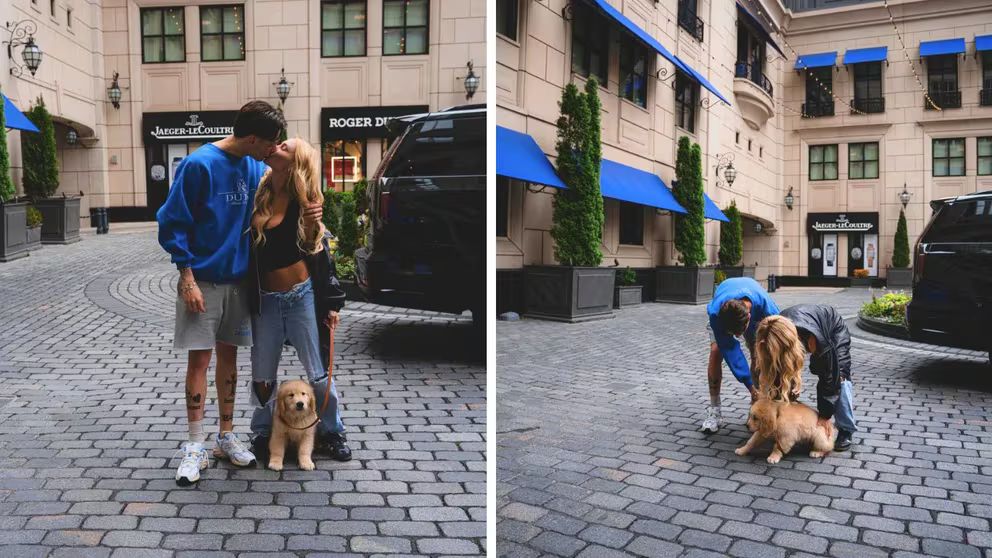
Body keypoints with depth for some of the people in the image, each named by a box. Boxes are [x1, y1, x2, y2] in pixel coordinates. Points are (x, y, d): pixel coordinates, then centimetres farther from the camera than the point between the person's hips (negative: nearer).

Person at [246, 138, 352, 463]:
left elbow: (322, 253, -1)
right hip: (265, 300, 2)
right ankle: (263, 433, 32)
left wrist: (332, 303, -2)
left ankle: (331, 432, 25)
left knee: (319, 374, 5)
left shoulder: (304, 203, -5)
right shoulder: (257, 196, 0)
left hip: (303, 296, -2)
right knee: (262, 377, 12)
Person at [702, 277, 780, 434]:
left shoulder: (767, 308, -43)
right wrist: (750, 385, -36)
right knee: (716, 351, -20)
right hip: (723, 314, -1)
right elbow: (730, 350, -36)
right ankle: (714, 410, -11)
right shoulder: (715, 313, -43)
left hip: (755, 313, 1)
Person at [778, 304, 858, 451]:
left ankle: (846, 430, -10)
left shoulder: (814, 339, -46)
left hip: (834, 329, -4)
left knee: (839, 376, -20)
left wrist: (825, 415, -28)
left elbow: (829, 377, -34)